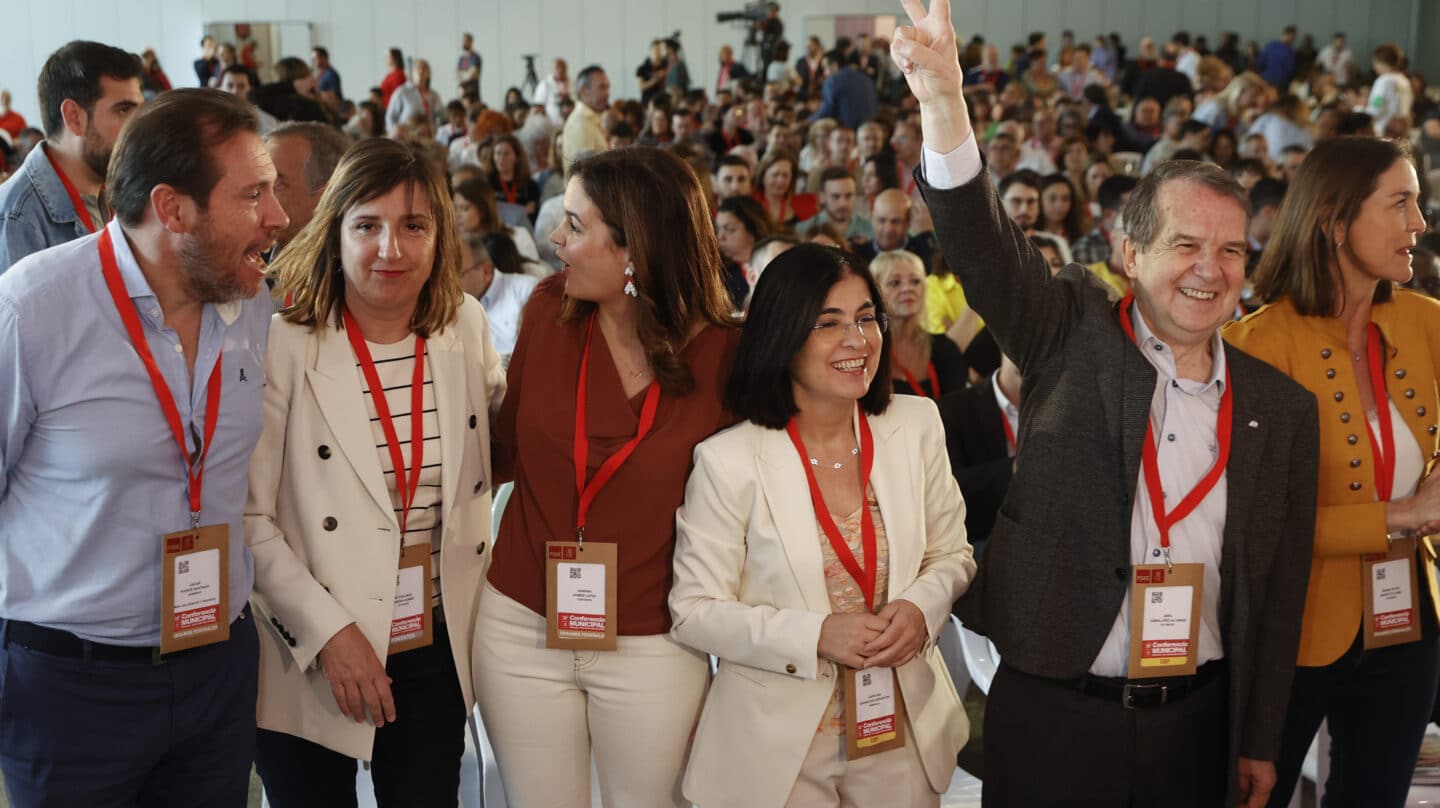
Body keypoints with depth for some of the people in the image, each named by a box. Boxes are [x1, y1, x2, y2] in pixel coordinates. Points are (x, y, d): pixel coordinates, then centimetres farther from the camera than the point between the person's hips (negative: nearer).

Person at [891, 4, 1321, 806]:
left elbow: (1281, 585, 6)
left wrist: (1260, 742, 8)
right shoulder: (1075, 338, -3)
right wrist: (944, 103, -36)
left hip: (1197, 723, 2)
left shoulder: (1283, 408, 3)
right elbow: (986, 251, -20)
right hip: (1051, 712, -2)